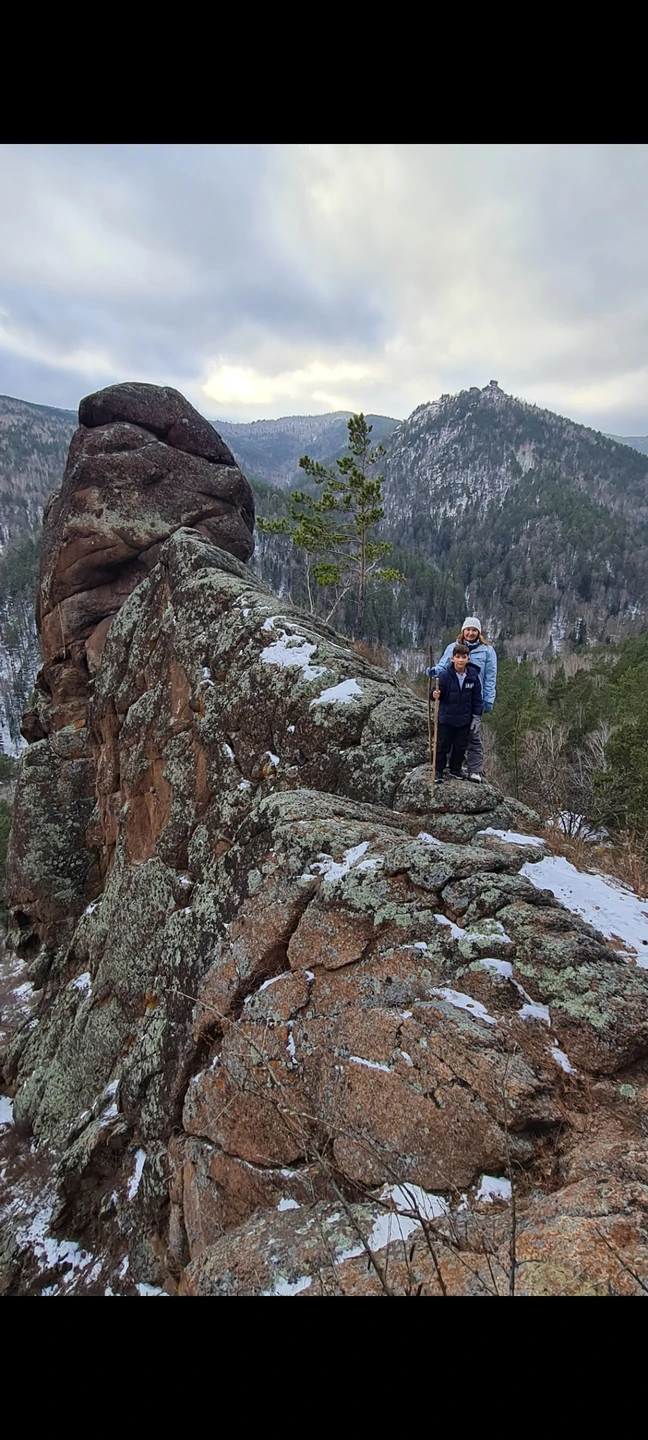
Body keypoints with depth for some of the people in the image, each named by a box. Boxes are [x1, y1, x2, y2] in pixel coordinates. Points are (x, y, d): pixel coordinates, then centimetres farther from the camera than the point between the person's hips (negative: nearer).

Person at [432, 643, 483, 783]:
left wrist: (476, 715, 1)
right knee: (442, 746, 8)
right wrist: (436, 695, -33)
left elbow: (477, 698, 2)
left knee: (460, 746, 15)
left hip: (464, 719, 3)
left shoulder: (473, 676, -6)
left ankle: (456, 769, 32)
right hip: (446, 718, -3)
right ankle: (438, 771, 21)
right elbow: (439, 693, -10)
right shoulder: (444, 675, -15)